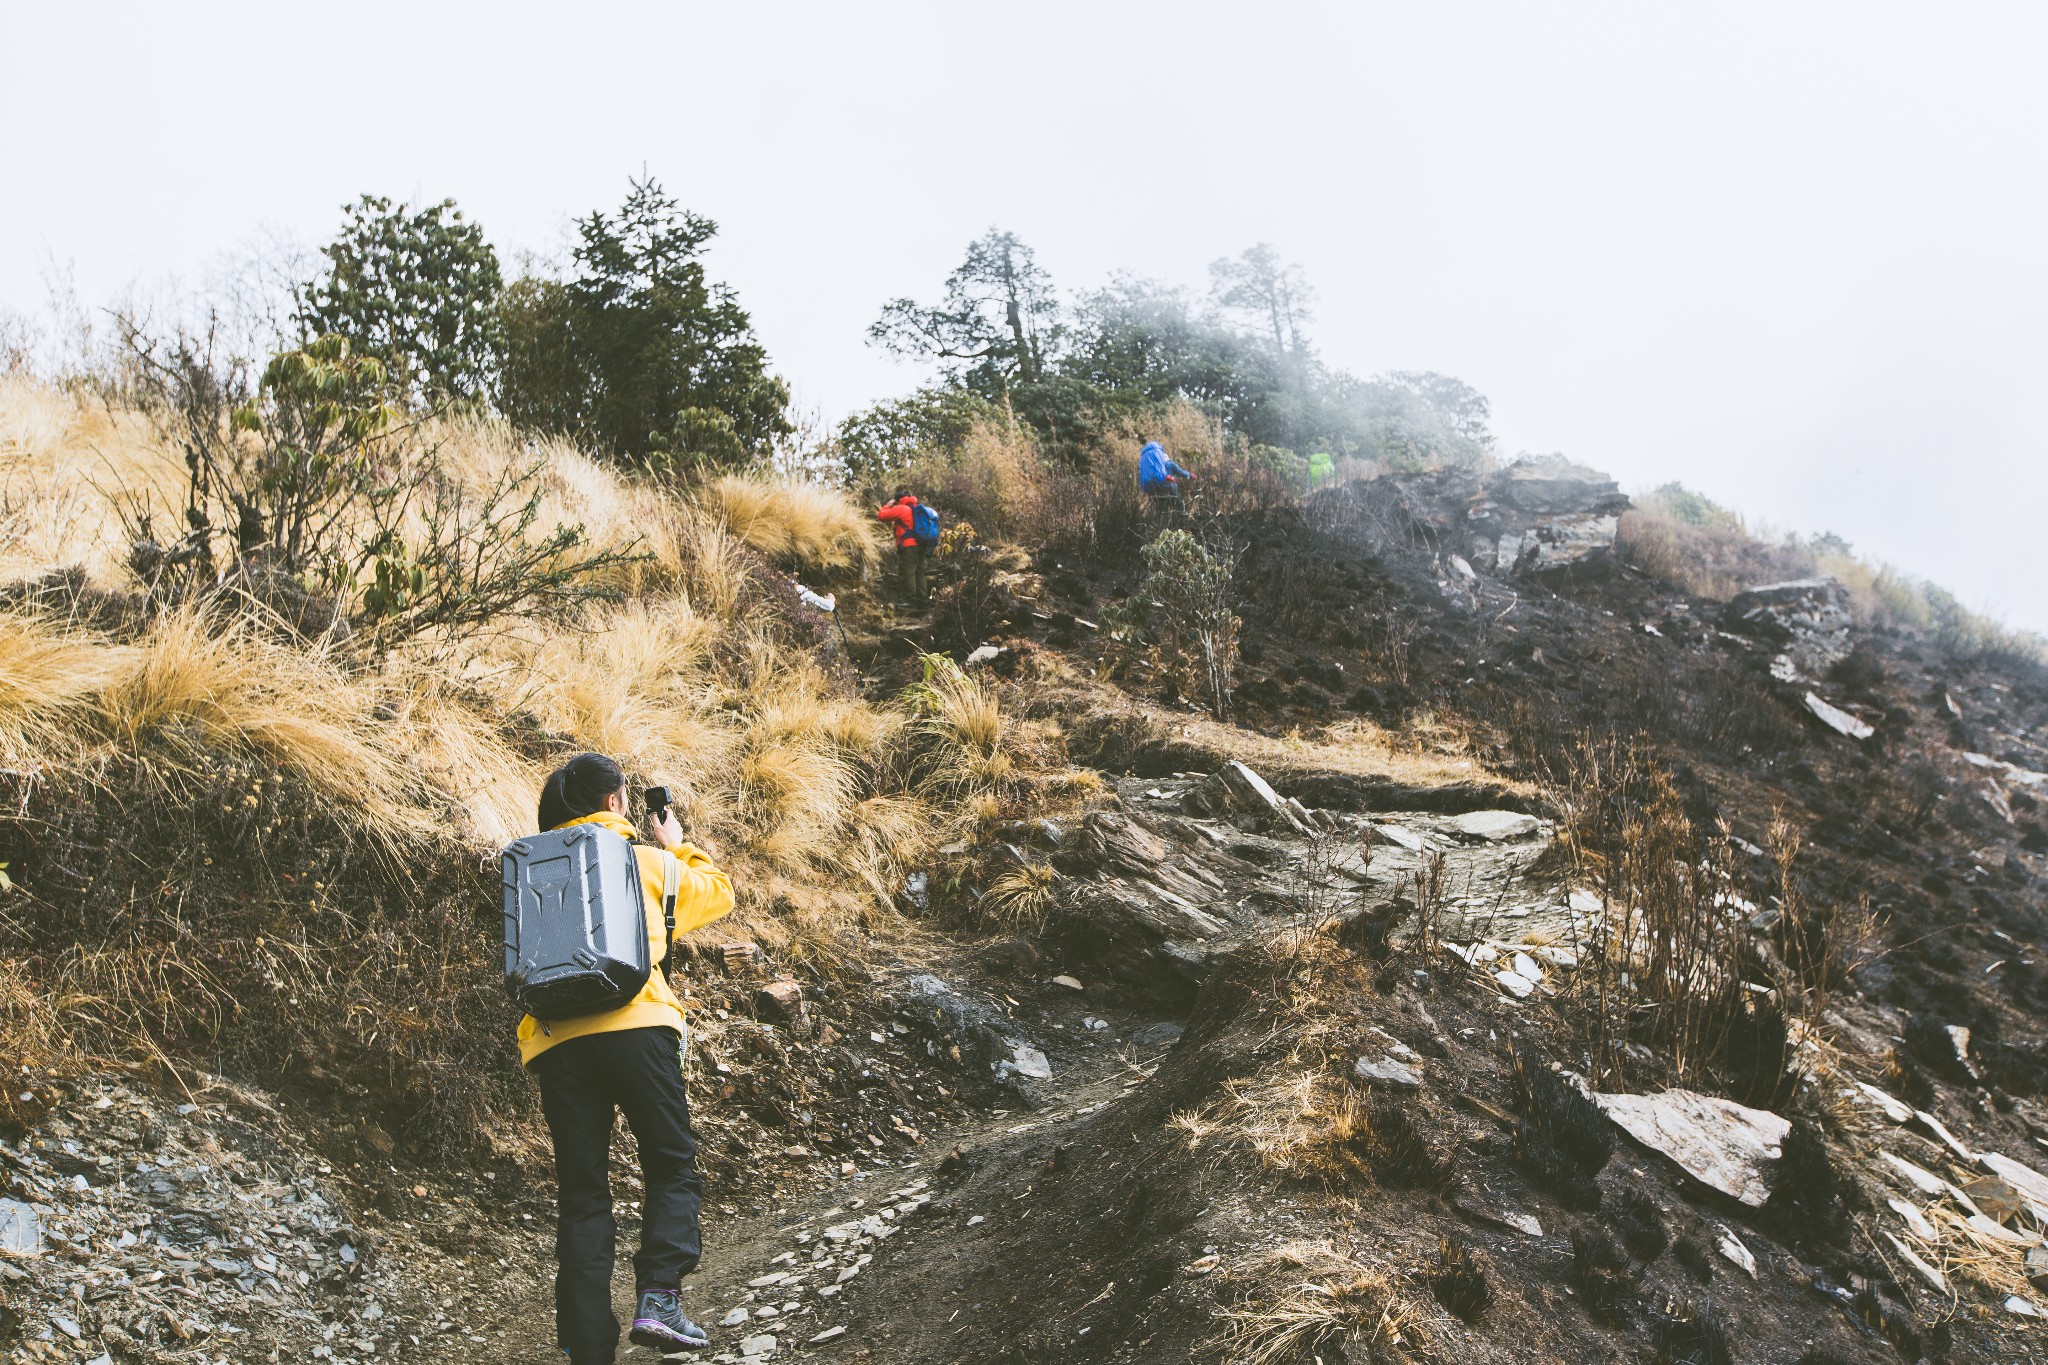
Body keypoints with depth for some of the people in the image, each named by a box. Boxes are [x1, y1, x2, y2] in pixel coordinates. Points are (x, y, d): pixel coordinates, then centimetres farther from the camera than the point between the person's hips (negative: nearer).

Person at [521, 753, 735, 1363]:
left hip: (555, 1038, 3)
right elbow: (718, 893, 27)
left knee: (581, 1193, 6)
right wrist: (679, 846, 42)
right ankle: (659, 1296, -12)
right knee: (672, 1167, 8)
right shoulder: (644, 859, 12)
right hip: (635, 1025, -3)